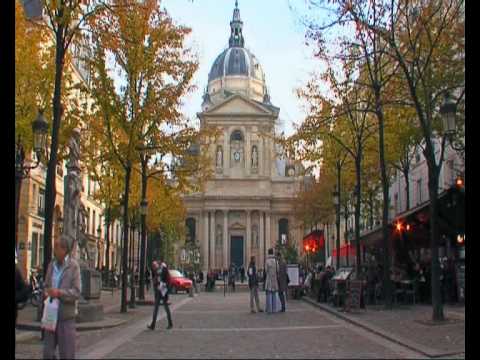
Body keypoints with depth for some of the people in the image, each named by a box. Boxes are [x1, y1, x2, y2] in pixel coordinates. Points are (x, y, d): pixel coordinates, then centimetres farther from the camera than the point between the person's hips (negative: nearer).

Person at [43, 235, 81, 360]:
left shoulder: (73, 266, -8)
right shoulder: (51, 265, 9)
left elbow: (77, 292, -12)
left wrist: (59, 293, -26)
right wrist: (46, 293, -4)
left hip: (66, 317, -5)